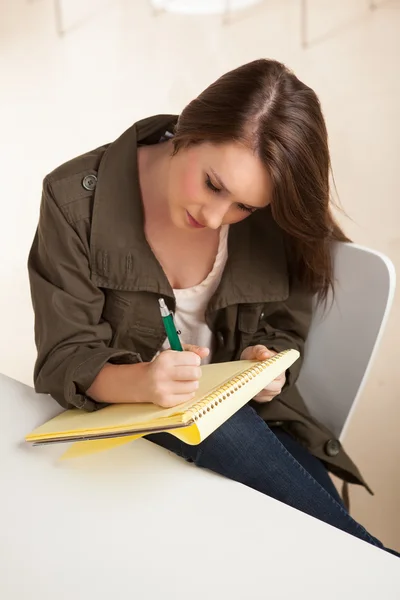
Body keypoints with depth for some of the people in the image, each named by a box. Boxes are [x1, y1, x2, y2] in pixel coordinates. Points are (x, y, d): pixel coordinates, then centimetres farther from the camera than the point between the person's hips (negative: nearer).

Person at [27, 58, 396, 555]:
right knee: (222, 429, -32)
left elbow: (283, 334, 6)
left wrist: (264, 361, -18)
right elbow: (65, 359, -14)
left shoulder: (271, 222, -9)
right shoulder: (76, 198, -16)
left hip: (245, 415, 1)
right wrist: (138, 382, -36)